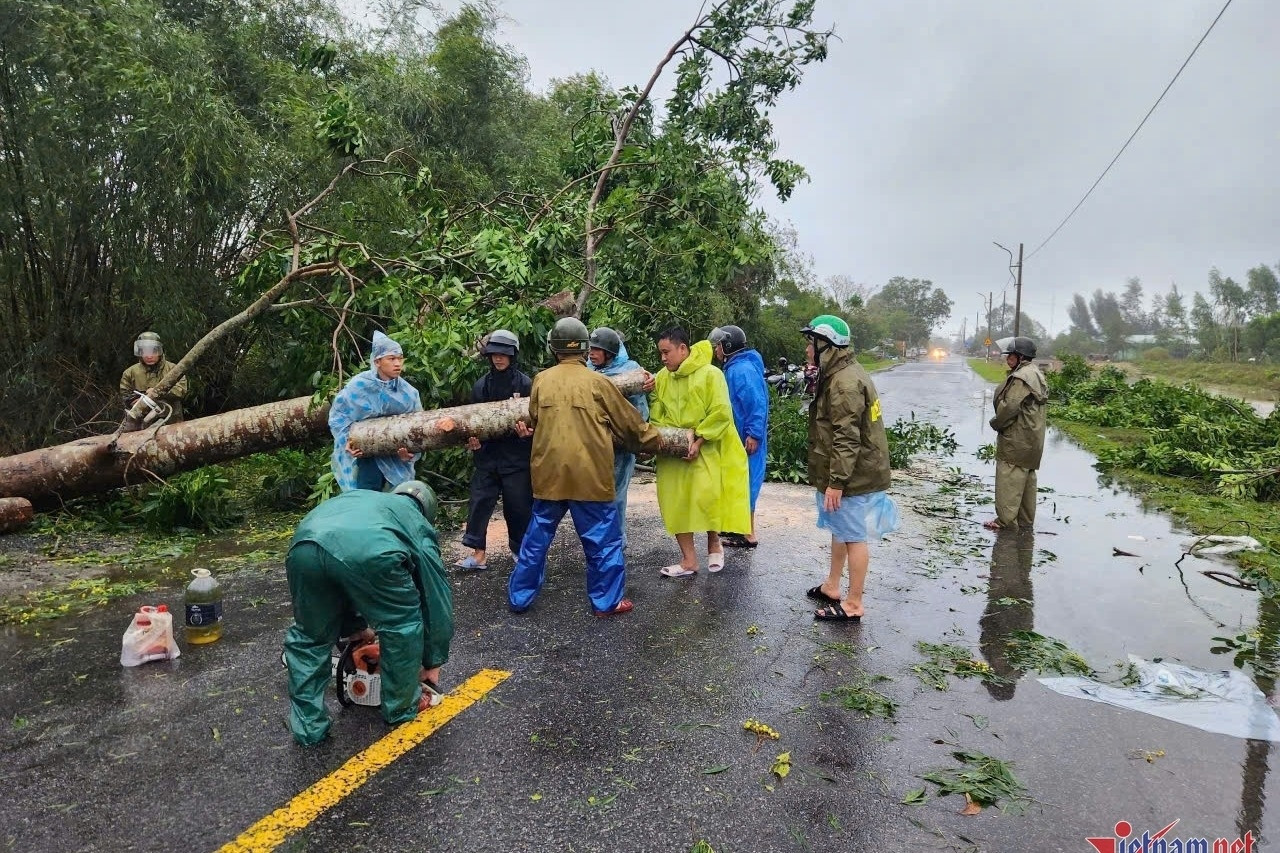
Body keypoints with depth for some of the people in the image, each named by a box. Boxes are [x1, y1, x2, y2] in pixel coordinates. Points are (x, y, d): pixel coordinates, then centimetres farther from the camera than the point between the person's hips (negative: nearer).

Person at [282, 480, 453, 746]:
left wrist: (352, 629, 62)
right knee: (402, 626, 24)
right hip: (369, 552, -4)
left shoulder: (357, 498, 46)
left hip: (305, 546, 4)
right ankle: (401, 707, 39)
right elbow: (437, 601, 36)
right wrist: (432, 663, 47)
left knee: (309, 637, 30)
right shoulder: (419, 525, 34)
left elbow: (339, 587, 52)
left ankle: (307, 727, 35)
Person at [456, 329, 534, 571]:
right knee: (480, 501, 2)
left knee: (518, 505, 5)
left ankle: (520, 551, 23)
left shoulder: (525, 383, -6)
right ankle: (477, 552, 10)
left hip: (516, 455, -3)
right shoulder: (481, 385, 4)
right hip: (487, 454, 3)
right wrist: (473, 439, -9)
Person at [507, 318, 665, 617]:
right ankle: (607, 601, 18)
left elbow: (533, 421, 12)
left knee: (537, 537, 16)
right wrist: (655, 441, 21)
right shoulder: (597, 382, -4)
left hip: (548, 474, 3)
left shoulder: (541, 380, 2)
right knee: (602, 539, 10)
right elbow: (629, 423, 5)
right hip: (590, 475, -3)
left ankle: (519, 597, 25)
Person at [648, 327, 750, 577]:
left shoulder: (710, 373, -11)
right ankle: (689, 559, 14)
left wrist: (699, 441, -19)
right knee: (674, 502, 3)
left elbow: (721, 413, -15)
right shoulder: (662, 378, 4)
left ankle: (714, 544, 18)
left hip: (705, 451, -5)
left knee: (706, 498, -12)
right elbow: (656, 415, 8)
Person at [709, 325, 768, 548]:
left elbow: (757, 404, -23)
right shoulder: (735, 367, 13)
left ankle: (748, 534, 7)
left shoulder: (742, 369, -18)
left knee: (744, 483, -2)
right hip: (737, 438, 10)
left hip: (745, 439, -10)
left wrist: (753, 434, -24)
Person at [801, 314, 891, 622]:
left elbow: (847, 439, -26)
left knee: (853, 536, -1)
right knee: (839, 530, 20)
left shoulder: (844, 383, -21)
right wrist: (832, 479, 24)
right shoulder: (840, 374, 13)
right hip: (852, 473, 11)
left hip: (851, 477, -11)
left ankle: (852, 606, 9)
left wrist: (836, 482, -24)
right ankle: (831, 587, 35)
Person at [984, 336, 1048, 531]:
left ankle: (1006, 520, -1)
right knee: (1027, 479, 15)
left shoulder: (1021, 377, -19)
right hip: (1032, 439, 11)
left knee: (1009, 479, -5)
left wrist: (996, 423, -5)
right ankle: (1025, 520, 22)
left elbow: (1009, 407, -22)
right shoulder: (1035, 374, 15)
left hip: (1017, 439, -11)